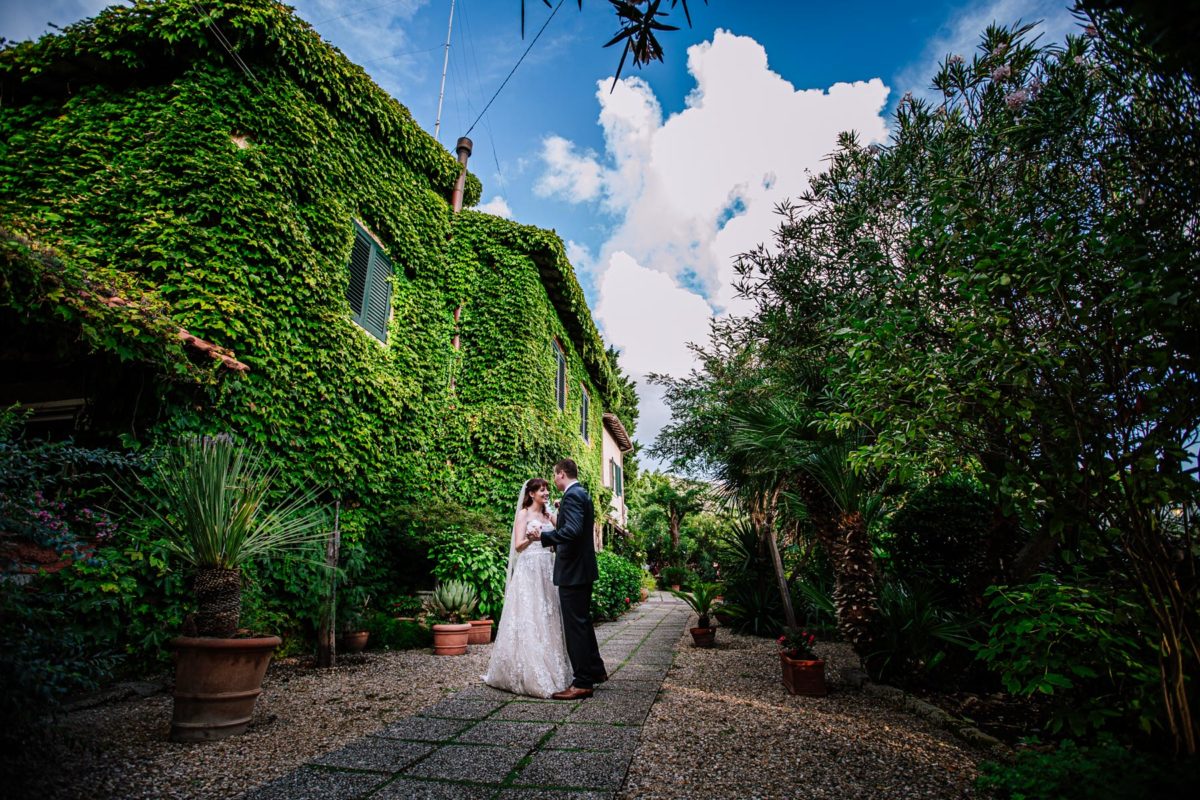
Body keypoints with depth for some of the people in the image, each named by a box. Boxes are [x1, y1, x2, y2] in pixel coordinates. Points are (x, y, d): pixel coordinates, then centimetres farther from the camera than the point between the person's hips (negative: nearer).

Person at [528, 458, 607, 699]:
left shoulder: (572, 496, -17)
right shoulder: (583, 494, 14)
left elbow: (573, 531, -29)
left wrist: (543, 536, -23)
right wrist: (558, 519, 23)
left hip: (573, 571, -11)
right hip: (583, 569, 11)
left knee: (575, 625, -2)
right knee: (583, 622, 21)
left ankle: (582, 683, 6)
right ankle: (596, 670, 32)